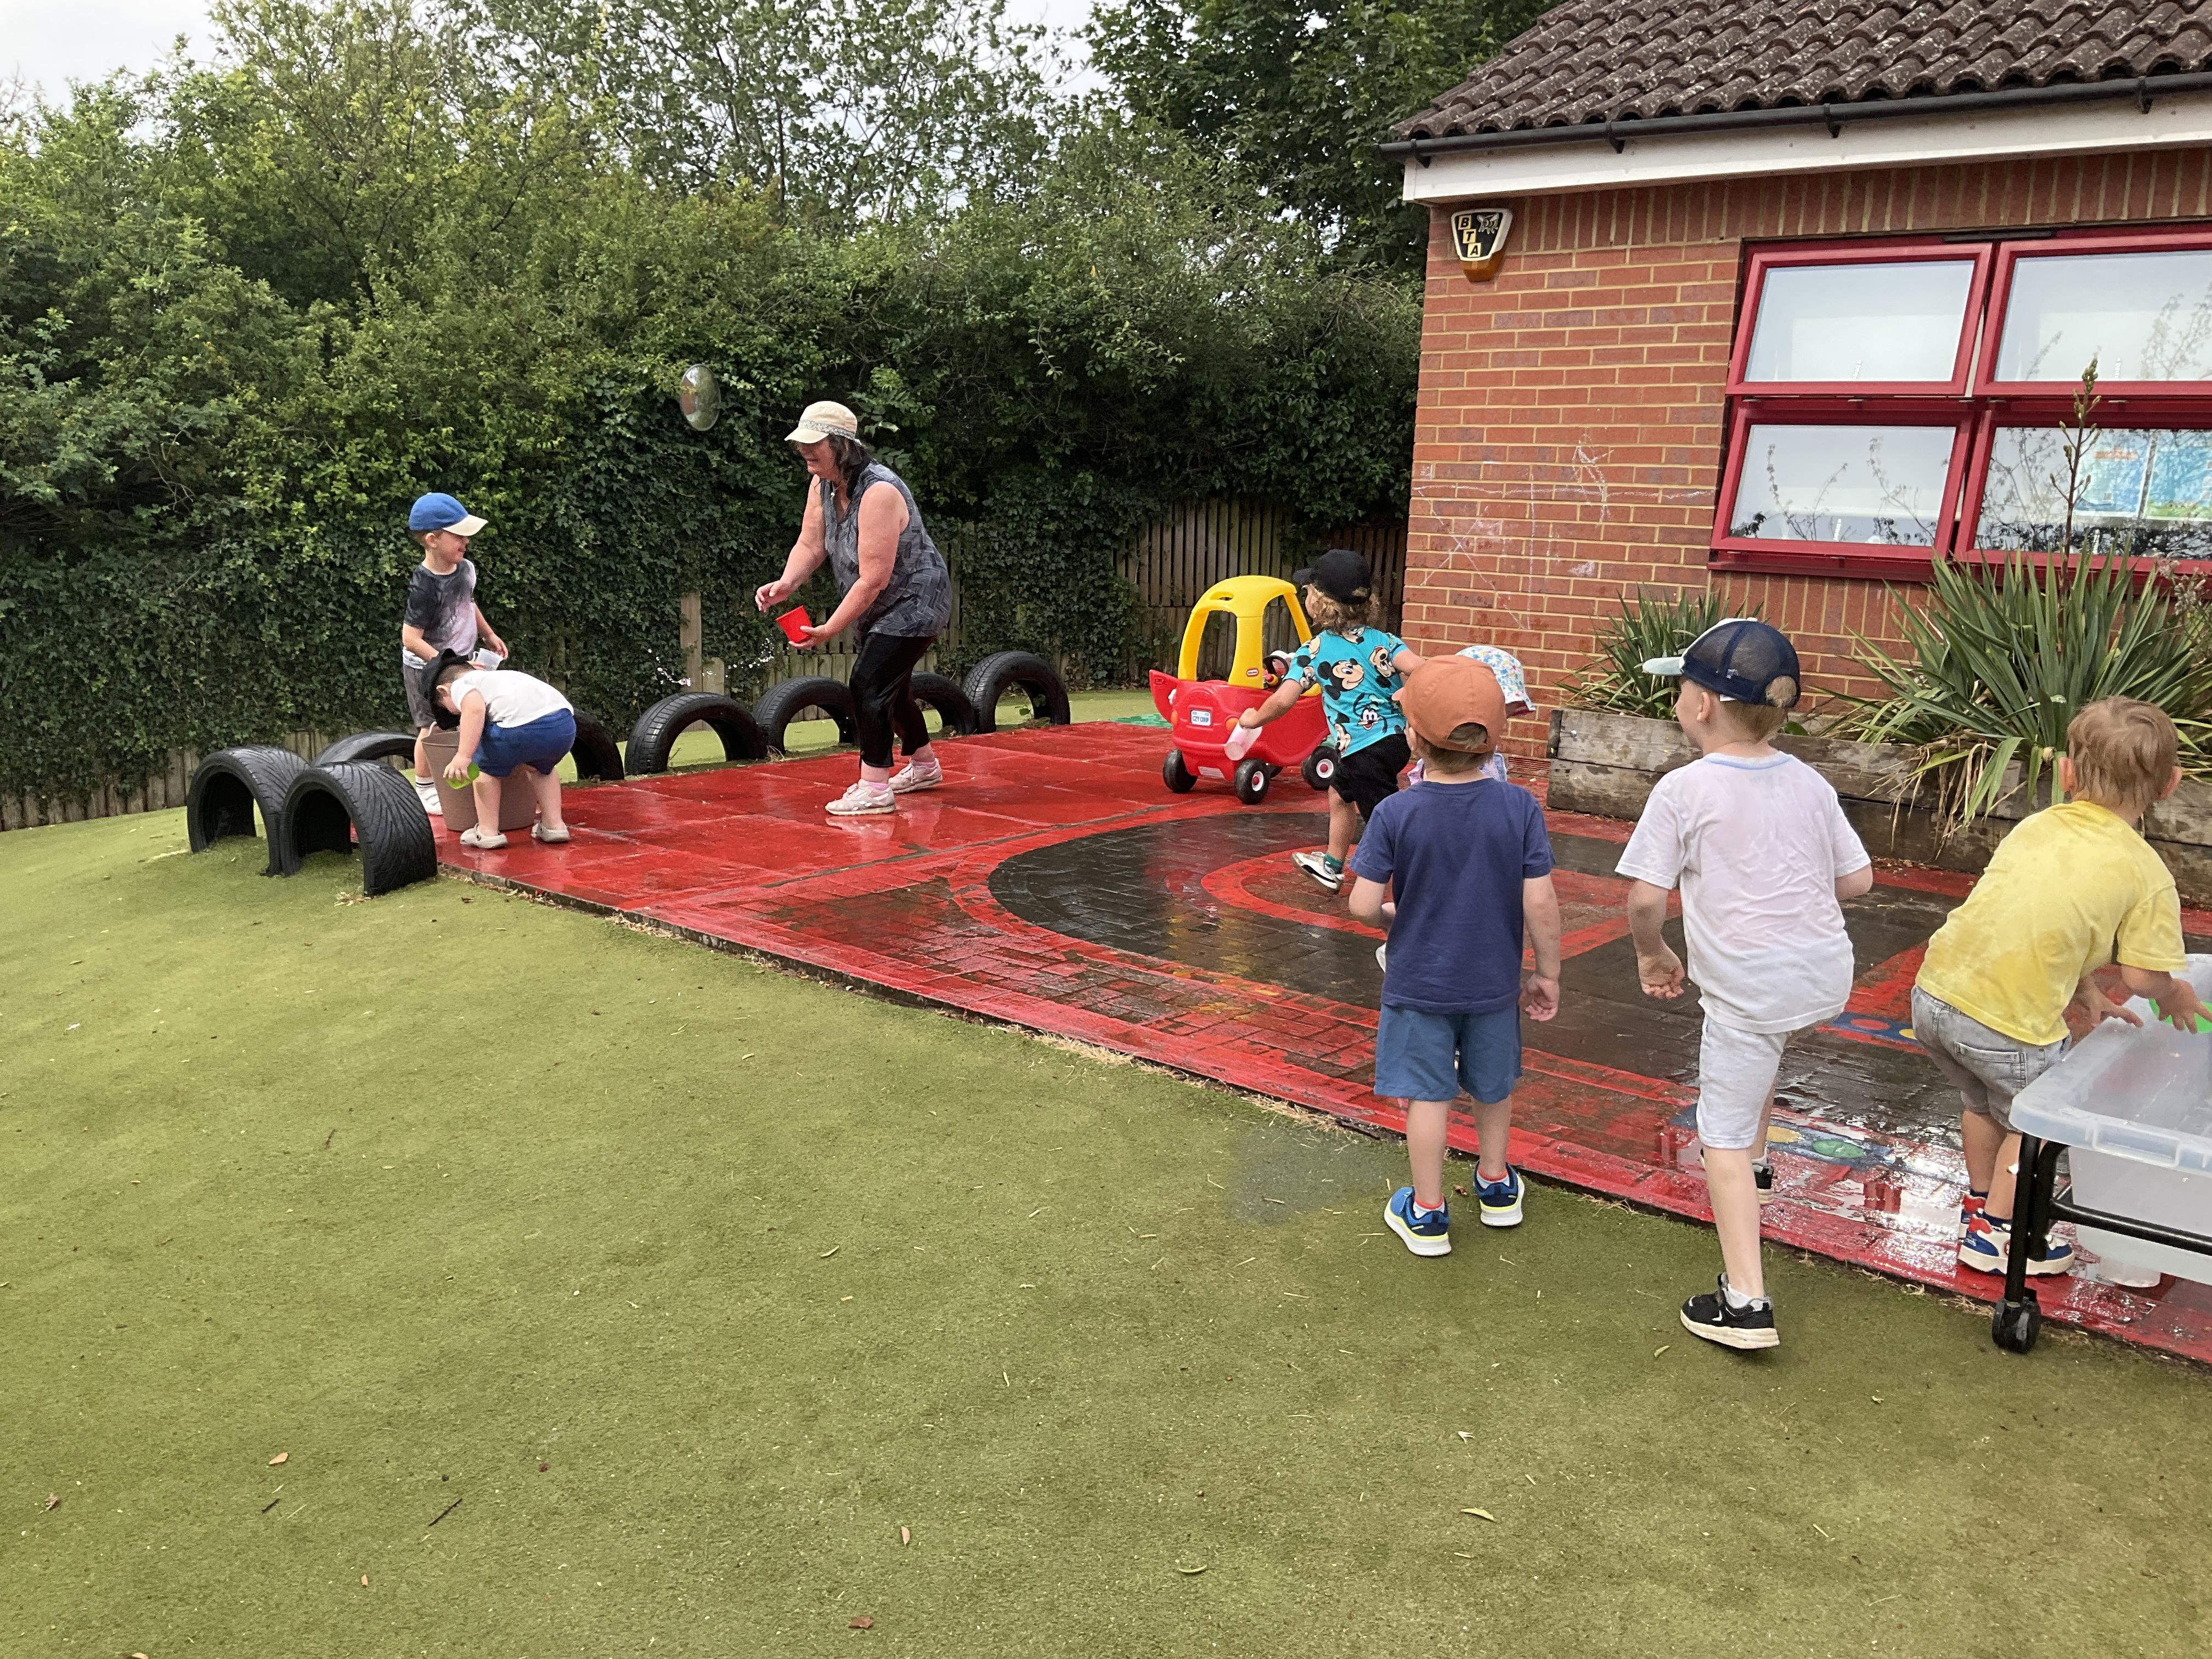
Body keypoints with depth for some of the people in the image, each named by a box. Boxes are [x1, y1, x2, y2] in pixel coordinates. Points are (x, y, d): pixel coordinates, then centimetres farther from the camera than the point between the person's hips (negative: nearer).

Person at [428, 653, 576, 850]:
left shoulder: (460, 685, 15)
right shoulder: (499, 675, 40)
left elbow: (475, 708, -8)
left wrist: (463, 756, -12)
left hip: (525, 726, -7)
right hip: (567, 724, 7)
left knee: (486, 765, 20)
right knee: (542, 768, 37)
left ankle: (488, 832, 21)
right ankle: (554, 825, 32)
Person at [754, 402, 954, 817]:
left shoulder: (879, 492, -30)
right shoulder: (824, 485, -2)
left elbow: (873, 579, -32)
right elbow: (810, 544, -2)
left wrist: (829, 630, -28)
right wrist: (786, 584, -23)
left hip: (914, 603, -10)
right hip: (879, 608, 10)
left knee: (869, 683, -18)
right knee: (890, 686, 20)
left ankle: (875, 789, -12)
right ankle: (924, 767, 40)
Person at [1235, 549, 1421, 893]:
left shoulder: (1313, 651, -7)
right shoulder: (1381, 640, 1)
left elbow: (1283, 701, -13)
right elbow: (1417, 669, -18)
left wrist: (1254, 719, 4)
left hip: (1362, 749, -7)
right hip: (1397, 737, 7)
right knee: (1340, 794, 30)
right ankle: (1331, 866, 49)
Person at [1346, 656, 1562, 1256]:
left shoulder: (1395, 814, -18)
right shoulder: (1519, 807, -14)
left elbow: (1364, 904, -18)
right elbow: (1540, 902, -13)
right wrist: (1548, 973, 0)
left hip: (1418, 983, -2)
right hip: (1494, 982, 3)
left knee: (1427, 1095, 10)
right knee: (1493, 1087, 23)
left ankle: (1427, 1213, 21)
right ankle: (1496, 1184, 43)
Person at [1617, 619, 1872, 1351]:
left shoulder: (1683, 790, -12)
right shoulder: (1810, 783, 5)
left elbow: (1646, 898, -15)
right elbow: (1857, 880, 10)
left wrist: (1653, 955, 4)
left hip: (1749, 984, -6)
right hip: (1826, 973, 7)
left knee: (1723, 1136, 2)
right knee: (1759, 1033, 38)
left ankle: (1745, 1302, -3)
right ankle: (1755, 1156, 51)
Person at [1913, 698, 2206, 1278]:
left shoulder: (2036, 826, 12)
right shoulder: (2146, 872, -3)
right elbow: (2142, 976, -2)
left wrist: (2085, 995, 24)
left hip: (1935, 992, 6)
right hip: (2010, 1022, -5)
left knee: (1983, 1103, 31)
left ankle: (1979, 1204, 50)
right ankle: (1996, 1235, 33)